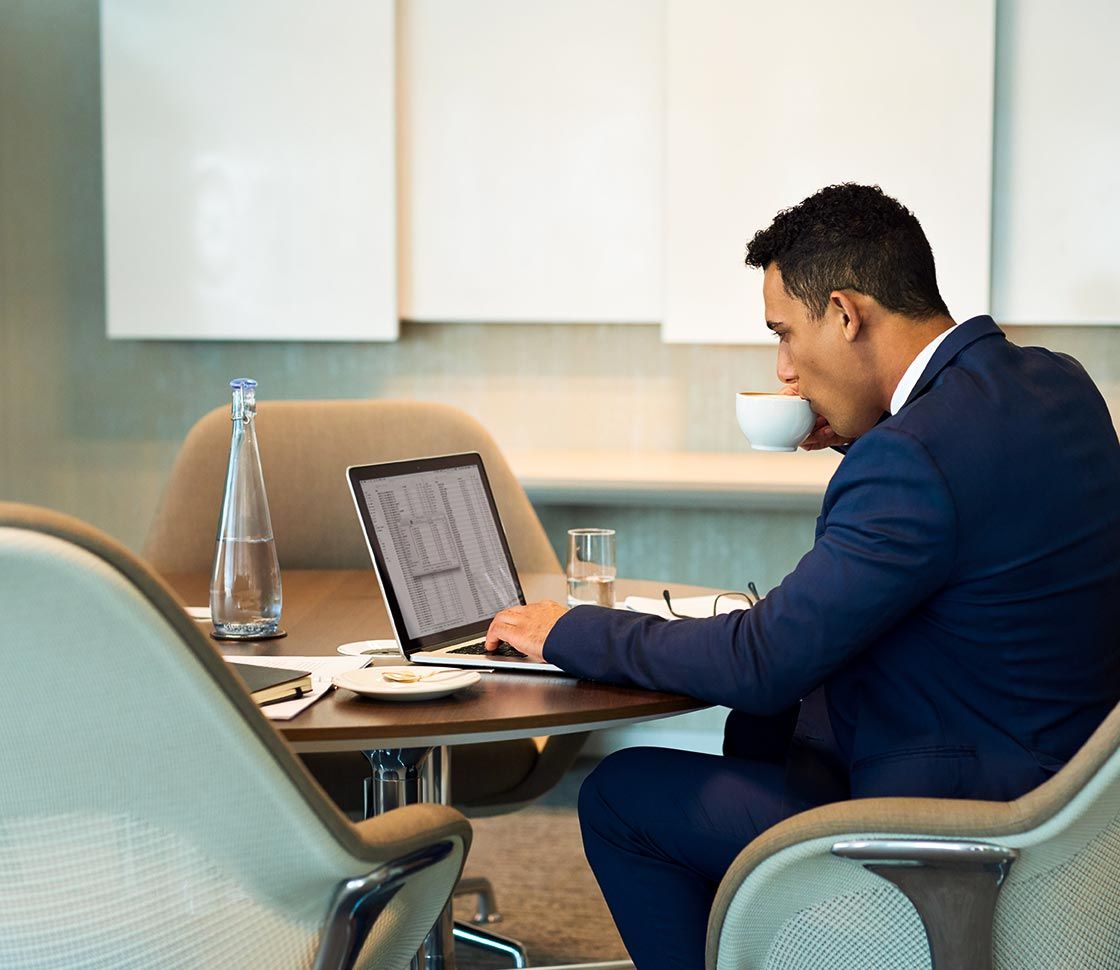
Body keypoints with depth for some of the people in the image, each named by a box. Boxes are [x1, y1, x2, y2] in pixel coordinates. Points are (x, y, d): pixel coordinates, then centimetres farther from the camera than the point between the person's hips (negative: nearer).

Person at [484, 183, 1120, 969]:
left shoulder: (917, 453, -28)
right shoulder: (1056, 382, 1)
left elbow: (763, 662, -23)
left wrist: (571, 633, -10)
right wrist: (856, 434, 5)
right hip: (1057, 771, 10)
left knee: (620, 797, 1)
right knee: (764, 725, 29)